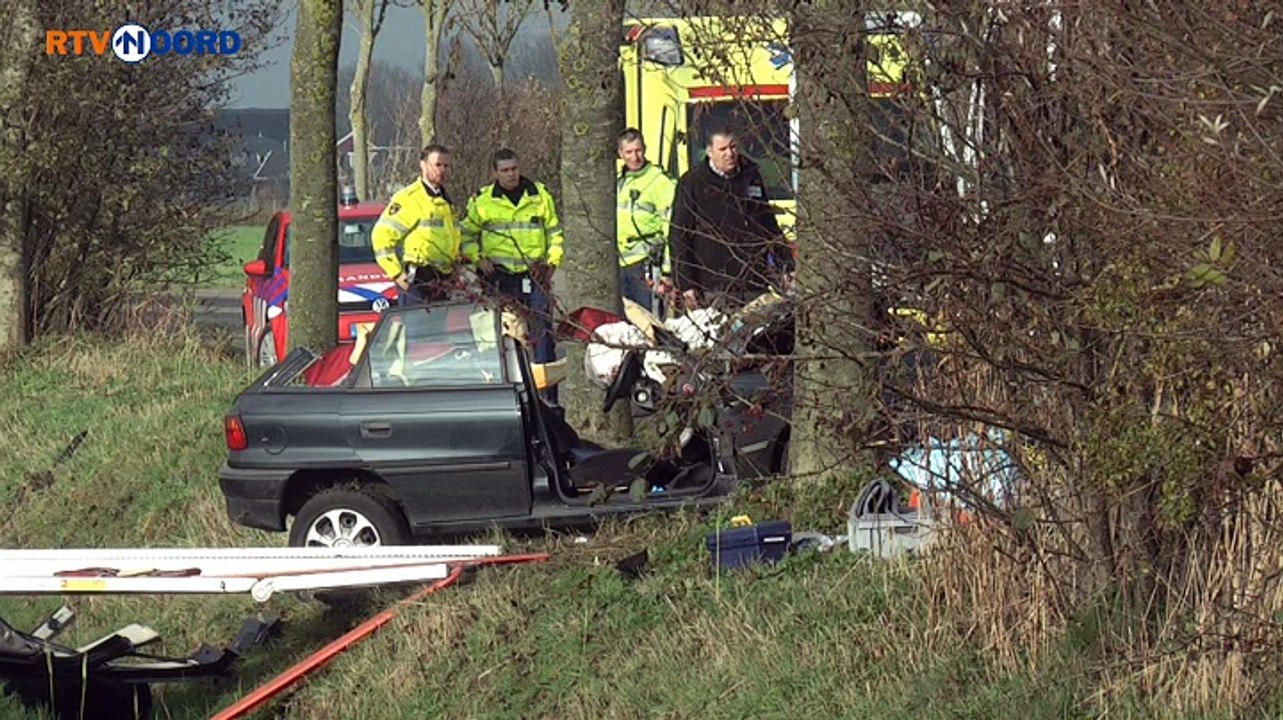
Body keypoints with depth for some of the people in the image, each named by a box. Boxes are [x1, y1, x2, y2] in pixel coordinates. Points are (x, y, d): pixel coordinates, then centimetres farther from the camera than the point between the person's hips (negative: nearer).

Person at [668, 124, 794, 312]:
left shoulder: (751, 177, 15)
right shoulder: (692, 182, 1)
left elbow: (770, 226, 24)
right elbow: (678, 237, -1)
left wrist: (785, 266, 18)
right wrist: (685, 284, -7)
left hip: (755, 286, 4)